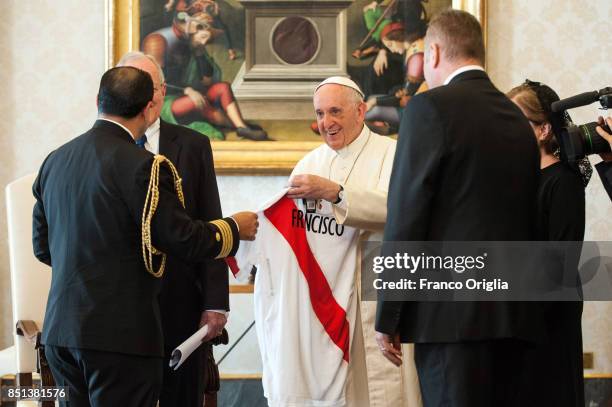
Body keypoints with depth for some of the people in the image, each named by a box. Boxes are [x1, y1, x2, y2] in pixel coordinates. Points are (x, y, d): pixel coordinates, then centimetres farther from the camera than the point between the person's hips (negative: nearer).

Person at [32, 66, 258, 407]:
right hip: (120, 334, -7)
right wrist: (235, 228, 6)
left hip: (60, 329, 7)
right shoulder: (142, 166, -14)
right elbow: (184, 239, -12)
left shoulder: (55, 161, 9)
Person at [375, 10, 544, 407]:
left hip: (451, 314, -7)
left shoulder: (431, 108, -6)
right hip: (514, 315, 7)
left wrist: (387, 318, -6)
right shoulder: (518, 119, 15)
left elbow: (406, 216, -9)